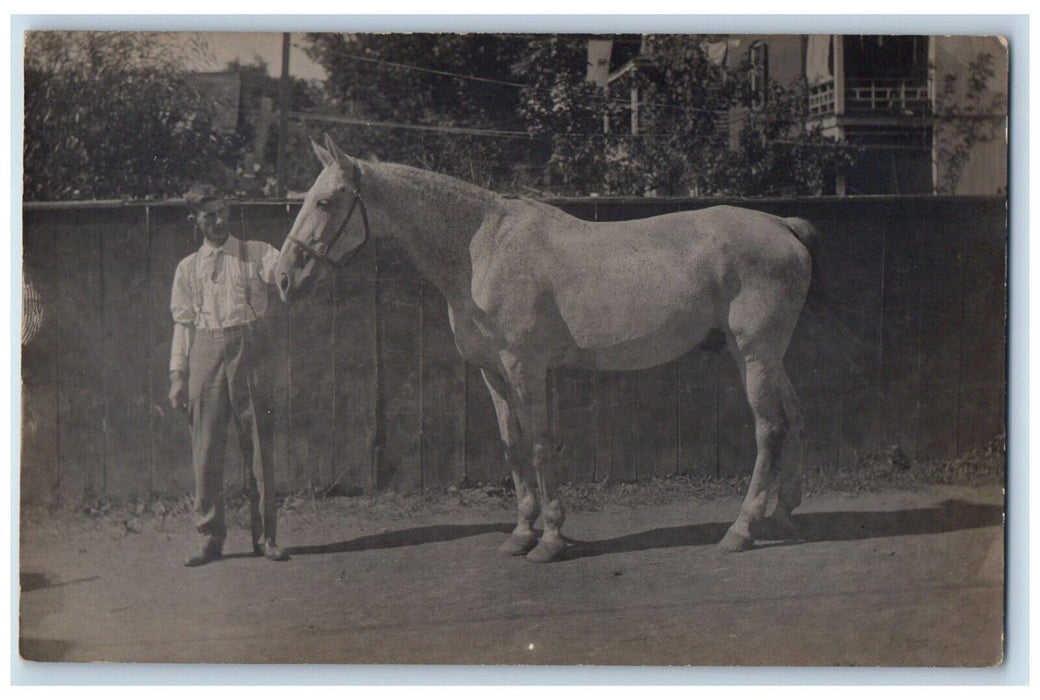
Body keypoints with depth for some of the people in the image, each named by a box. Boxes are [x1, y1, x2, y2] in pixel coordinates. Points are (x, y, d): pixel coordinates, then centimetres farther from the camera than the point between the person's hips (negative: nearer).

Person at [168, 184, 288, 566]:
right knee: (206, 449, 2)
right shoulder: (188, 267, 15)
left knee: (258, 447, -1)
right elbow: (182, 324, 13)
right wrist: (177, 376, 7)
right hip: (205, 354, 1)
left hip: (247, 351, -1)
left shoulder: (255, 254, 11)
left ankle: (264, 537, 6)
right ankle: (210, 538, 11)